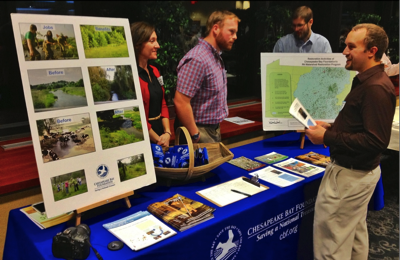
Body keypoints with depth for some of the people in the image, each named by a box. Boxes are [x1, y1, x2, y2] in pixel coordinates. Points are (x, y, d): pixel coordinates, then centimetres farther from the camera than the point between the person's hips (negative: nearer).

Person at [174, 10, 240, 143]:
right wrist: (196, 136, -19)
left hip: (214, 130, 9)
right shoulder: (197, 59, -22)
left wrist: (216, 127, 13)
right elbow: (180, 102, -26)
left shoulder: (216, 57, 9)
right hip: (202, 132, -9)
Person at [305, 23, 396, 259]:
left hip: (350, 175, -10)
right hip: (359, 170, 11)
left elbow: (376, 141, -28)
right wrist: (332, 127, 5)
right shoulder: (368, 81, 10)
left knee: (331, 236, 2)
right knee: (355, 232, 23)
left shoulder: (376, 88, -23)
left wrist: (327, 138, -24)